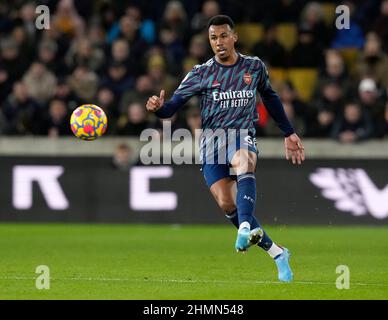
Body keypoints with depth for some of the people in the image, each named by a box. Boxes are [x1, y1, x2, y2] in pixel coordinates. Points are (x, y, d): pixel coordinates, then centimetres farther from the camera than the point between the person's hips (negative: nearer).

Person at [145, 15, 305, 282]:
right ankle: (276, 252, 3)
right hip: (212, 140, 1)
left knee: (244, 163, -38)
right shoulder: (201, 74, 2)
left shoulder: (254, 67, 7)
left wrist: (289, 133, 26)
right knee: (227, 203, -13)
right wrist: (159, 107, -27)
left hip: (243, 135, -1)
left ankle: (246, 229, -55)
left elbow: (270, 97, 24)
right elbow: (174, 105, -3)